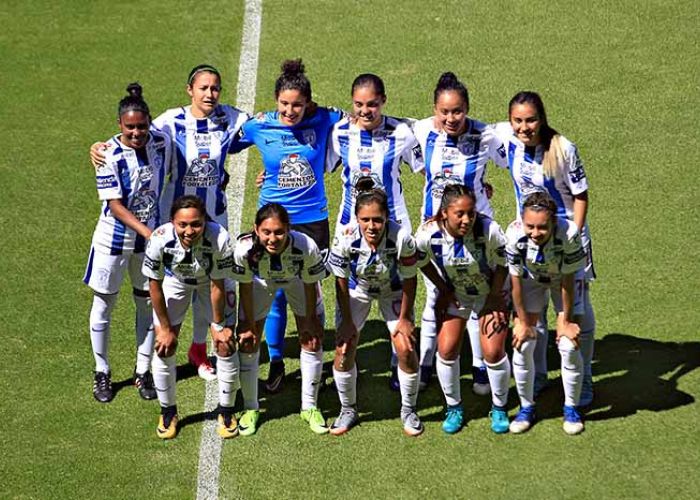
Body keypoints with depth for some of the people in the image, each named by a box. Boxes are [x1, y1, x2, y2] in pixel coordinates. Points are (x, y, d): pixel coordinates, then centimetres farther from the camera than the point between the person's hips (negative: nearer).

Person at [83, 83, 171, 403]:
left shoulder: (161, 142, -8)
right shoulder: (109, 155, -20)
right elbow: (115, 205, -20)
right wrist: (149, 232, -29)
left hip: (151, 235, 4)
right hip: (114, 240, -4)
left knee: (149, 302, 12)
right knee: (103, 304, 8)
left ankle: (143, 371, 27)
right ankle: (102, 373, 24)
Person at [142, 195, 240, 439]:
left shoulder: (219, 239, -40)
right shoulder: (160, 240, -37)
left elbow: (217, 286, -24)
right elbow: (155, 285, -21)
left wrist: (218, 325, -12)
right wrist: (165, 328, -12)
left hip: (211, 280, -1)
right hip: (174, 280, 1)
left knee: (225, 345, -5)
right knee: (164, 347, -3)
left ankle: (226, 411, 17)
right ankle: (168, 412, 19)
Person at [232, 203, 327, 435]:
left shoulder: (306, 247, -41)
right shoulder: (245, 249, -40)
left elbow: (310, 286, -21)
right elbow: (245, 287, -21)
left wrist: (310, 320, -7)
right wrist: (248, 326, -11)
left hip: (297, 280, 0)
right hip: (260, 281, 0)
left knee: (313, 340, 0)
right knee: (247, 344, -1)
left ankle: (310, 407, 20)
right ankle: (251, 409, 20)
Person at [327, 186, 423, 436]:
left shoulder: (402, 238, -36)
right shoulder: (345, 239, -33)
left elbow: (409, 280, -20)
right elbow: (341, 282, -17)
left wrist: (404, 318, -12)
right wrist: (347, 320, -11)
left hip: (392, 291, -1)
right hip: (357, 290, 1)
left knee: (406, 349, -10)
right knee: (344, 348, -7)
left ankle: (408, 410, 14)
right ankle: (348, 410, 16)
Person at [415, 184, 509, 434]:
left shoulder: (489, 230, -33)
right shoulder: (428, 233, -28)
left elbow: (502, 266, -15)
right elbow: (423, 263, -5)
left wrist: (494, 299, -12)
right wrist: (443, 289, -3)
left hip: (490, 292, -2)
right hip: (453, 294, 2)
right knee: (447, 349, -6)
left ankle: (499, 408, 16)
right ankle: (454, 407, 16)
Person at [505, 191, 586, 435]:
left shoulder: (569, 234, -39)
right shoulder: (515, 234, -35)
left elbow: (567, 281, -24)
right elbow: (515, 280, -20)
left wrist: (565, 321, -14)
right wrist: (522, 322, -11)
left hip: (562, 279, -1)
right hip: (531, 279, 1)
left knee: (569, 345, -8)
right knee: (522, 344, -5)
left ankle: (571, 408, 13)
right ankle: (526, 407, 15)